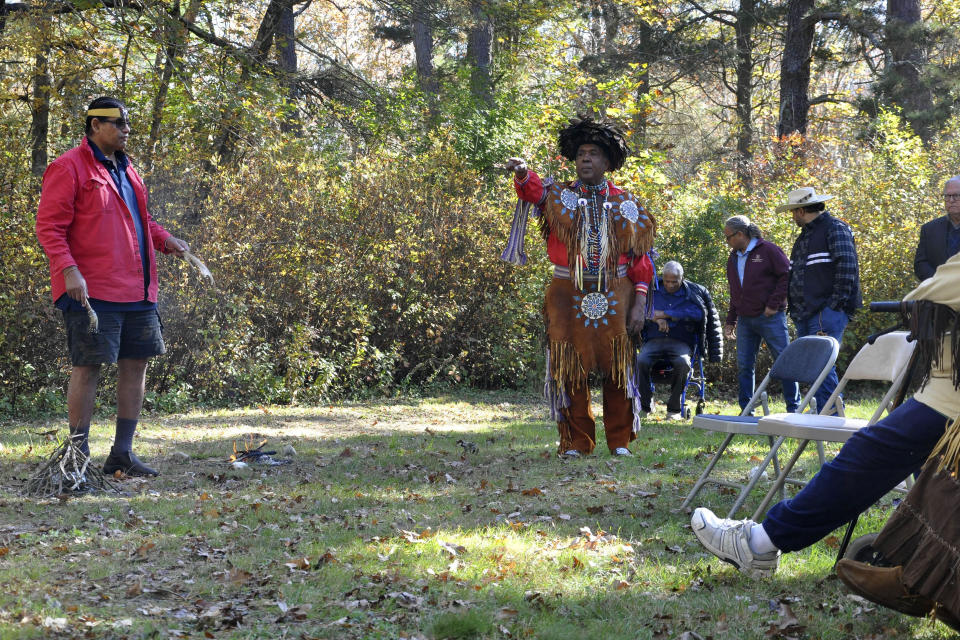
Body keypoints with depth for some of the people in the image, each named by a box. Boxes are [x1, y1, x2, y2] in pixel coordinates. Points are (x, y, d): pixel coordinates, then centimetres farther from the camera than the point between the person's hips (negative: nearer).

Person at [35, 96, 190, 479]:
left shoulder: (125, 169, 19)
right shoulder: (69, 168, -7)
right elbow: (49, 227, -11)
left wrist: (165, 240, 11)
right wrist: (69, 270, -23)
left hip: (136, 290, 8)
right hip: (92, 290, -8)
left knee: (136, 363, 9)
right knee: (88, 367, -5)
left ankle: (122, 453, 18)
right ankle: (79, 456, 3)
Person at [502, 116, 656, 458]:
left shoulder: (626, 204, 8)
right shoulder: (559, 195, 5)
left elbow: (640, 259, 7)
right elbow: (535, 190, -19)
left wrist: (639, 302, -3)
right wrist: (522, 174, -42)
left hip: (615, 297, 0)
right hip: (569, 297, 0)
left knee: (618, 368, 3)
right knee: (570, 368, 0)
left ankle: (619, 440, 15)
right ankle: (576, 442, 10)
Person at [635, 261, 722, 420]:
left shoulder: (693, 293, 9)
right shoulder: (653, 290, 14)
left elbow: (696, 313, -10)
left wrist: (666, 314, -14)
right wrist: (656, 319, -16)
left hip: (680, 341, -1)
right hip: (654, 340, 1)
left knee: (683, 362, -36)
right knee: (640, 361, -32)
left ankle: (674, 408, -21)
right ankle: (645, 404, -14)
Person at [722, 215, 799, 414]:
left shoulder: (768, 250, -7)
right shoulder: (733, 258, 16)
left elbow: (787, 276, -11)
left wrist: (773, 304, -15)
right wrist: (730, 321, 18)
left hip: (770, 317, -7)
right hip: (745, 320, 7)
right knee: (744, 366, 5)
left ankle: (793, 409, 3)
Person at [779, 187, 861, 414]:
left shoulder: (836, 229, -4)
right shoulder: (804, 235, 23)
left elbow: (847, 268, -12)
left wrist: (836, 303, -16)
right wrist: (793, 305, 18)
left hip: (827, 312, -9)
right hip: (805, 314, 9)